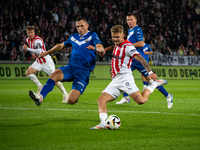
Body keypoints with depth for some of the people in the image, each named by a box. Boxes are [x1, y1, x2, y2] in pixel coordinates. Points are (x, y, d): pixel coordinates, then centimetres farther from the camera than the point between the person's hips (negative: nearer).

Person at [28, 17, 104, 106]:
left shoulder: (92, 35, 4)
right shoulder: (74, 37, 21)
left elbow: (101, 48, -12)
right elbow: (61, 46, 37)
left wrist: (94, 48, -36)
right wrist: (47, 52, 35)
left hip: (83, 71, -5)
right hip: (71, 67, 5)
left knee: (71, 101, -15)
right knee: (54, 75, -30)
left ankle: (75, 95, 23)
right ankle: (40, 97, -42)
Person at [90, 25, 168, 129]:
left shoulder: (127, 46, -8)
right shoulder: (117, 46, 18)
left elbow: (140, 59, -17)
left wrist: (150, 72, -26)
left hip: (124, 77, -8)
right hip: (115, 80, 8)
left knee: (141, 100, -20)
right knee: (101, 100, -8)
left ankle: (154, 84, 5)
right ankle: (103, 124, -19)